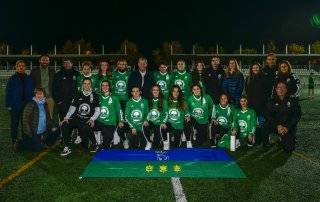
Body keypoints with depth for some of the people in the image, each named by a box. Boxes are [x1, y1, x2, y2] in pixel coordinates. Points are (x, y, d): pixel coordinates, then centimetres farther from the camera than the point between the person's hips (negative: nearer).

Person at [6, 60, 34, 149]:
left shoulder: (29, 79, 7)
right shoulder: (12, 79, -1)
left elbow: (32, 92, 9)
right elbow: (8, 93, -2)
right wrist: (9, 105, -8)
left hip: (27, 106, 2)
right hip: (15, 106, -2)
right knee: (14, 124, 6)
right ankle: (14, 142, 15)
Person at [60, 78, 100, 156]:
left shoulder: (94, 96, 7)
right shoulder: (78, 95, 14)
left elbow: (97, 110, 2)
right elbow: (72, 108, 13)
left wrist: (92, 119, -13)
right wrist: (66, 118, -1)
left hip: (88, 120, -3)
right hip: (77, 119, 3)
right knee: (64, 125, -23)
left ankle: (94, 144, 7)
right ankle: (67, 147, -9)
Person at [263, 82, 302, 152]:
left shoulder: (293, 101, 1)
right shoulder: (272, 102, 3)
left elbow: (297, 116, -5)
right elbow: (268, 116, -6)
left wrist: (287, 127, -16)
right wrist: (278, 126, -22)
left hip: (289, 128, -1)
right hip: (275, 126, 1)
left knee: (289, 149, -12)